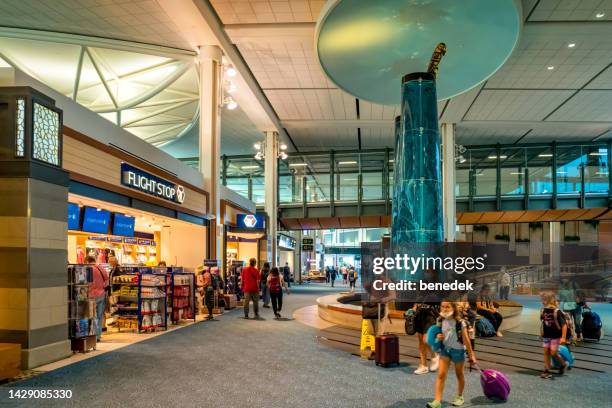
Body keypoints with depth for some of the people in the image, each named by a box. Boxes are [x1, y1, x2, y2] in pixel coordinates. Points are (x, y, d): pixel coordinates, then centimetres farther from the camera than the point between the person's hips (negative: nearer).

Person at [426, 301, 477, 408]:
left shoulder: (460, 322, -15)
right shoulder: (440, 321, -2)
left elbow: (466, 339, -12)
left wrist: (471, 355, -10)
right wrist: (438, 338, -11)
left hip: (458, 350, -3)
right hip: (445, 349, 3)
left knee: (459, 374, 15)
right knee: (441, 374, -8)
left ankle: (459, 397, 35)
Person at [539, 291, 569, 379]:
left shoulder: (557, 312, -18)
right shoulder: (543, 311, -2)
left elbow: (564, 325, -17)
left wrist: (563, 337, -20)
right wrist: (541, 333, 17)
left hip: (555, 336, -5)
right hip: (546, 336, 5)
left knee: (553, 353, -5)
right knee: (546, 352, 5)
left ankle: (563, 364, 22)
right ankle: (547, 371, 11)